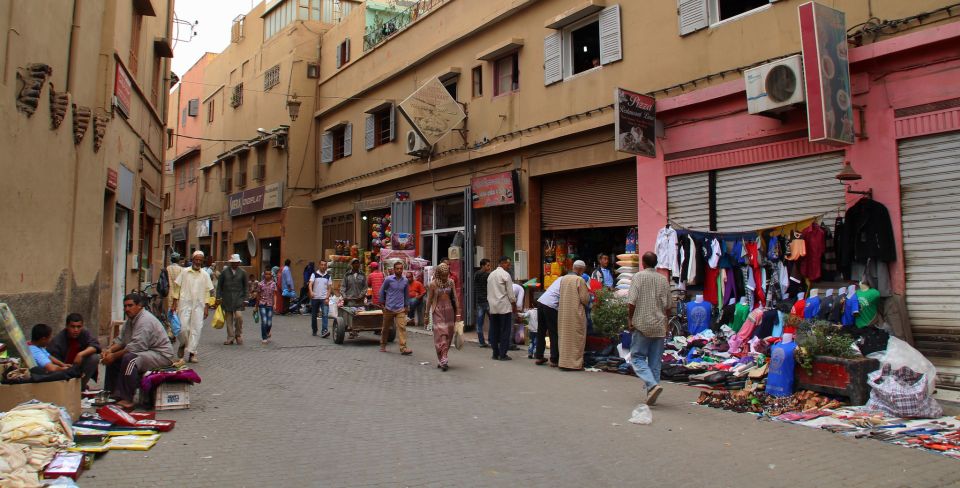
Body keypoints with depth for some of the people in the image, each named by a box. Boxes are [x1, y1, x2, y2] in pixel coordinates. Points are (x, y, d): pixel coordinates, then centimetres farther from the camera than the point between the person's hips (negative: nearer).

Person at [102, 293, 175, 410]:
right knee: (113, 358, 9)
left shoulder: (145, 320, -20)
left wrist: (114, 356, -21)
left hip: (161, 355, -11)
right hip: (147, 352, 11)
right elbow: (121, 340, 12)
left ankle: (126, 400, -27)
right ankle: (111, 394, 11)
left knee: (129, 359, -33)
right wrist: (110, 350, -8)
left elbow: (137, 346, -27)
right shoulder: (131, 319, 12)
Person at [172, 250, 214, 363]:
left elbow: (207, 291, 9)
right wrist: (175, 303, 0)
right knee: (183, 327, -6)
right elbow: (178, 288, 6)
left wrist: (206, 307, 4)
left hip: (198, 305, 1)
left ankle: (191, 352, 3)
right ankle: (183, 344, 23)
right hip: (185, 303, -1)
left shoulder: (205, 275, 7)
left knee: (196, 329, -3)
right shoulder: (185, 272, 4)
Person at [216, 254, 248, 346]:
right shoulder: (224, 272, 5)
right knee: (228, 318, 3)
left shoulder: (242, 273, 6)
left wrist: (245, 298, 2)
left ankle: (238, 335, 6)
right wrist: (218, 297, 3)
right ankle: (230, 337, 11)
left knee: (239, 316, -14)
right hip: (227, 298, 1)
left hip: (238, 298, -1)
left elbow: (245, 286, 9)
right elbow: (219, 285, 9)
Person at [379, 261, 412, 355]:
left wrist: (406, 306, 16)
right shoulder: (388, 279, -6)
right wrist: (382, 304, 3)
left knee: (402, 327, -11)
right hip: (389, 308, -1)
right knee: (386, 328, 12)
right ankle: (383, 345, 31)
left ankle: (403, 348, -14)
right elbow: (381, 291, 4)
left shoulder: (405, 281, 2)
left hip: (400, 309, 1)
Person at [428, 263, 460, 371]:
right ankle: (442, 360, -10)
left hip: (449, 311, 3)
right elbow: (430, 300, 2)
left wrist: (458, 312, 3)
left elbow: (455, 298, 6)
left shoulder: (451, 282, 3)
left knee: (448, 335, 5)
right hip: (438, 311, -3)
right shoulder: (433, 284, -5)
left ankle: (441, 359, 17)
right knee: (440, 334, -10)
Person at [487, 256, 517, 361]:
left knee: (494, 331, 10)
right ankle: (503, 354, -1)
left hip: (492, 306, 7)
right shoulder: (505, 274, -8)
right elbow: (510, 293, -8)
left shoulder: (491, 274, 14)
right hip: (504, 307, -7)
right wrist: (514, 305, 1)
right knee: (505, 331, -1)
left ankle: (495, 353, 15)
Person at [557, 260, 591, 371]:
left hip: (563, 313, 6)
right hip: (576, 313, -6)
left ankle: (564, 361, 17)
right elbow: (585, 299, -13)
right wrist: (588, 294, 9)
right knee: (576, 338, 2)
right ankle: (574, 363, 4)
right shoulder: (580, 280, -13)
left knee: (564, 337, 13)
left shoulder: (563, 279, 5)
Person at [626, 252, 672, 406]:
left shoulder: (638, 276, -6)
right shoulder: (664, 279, 8)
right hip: (659, 326, 5)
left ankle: (653, 384, -18)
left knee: (637, 357, 2)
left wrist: (631, 319, -1)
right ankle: (652, 395, 10)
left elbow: (631, 302, -13)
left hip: (642, 325, -4)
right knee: (655, 361, 9)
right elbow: (668, 306, 12)